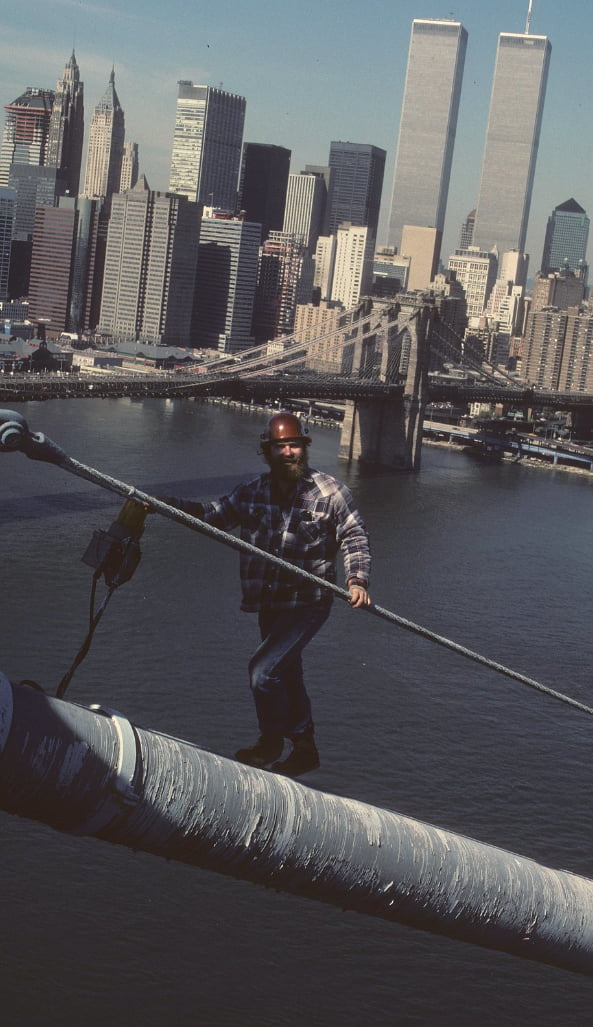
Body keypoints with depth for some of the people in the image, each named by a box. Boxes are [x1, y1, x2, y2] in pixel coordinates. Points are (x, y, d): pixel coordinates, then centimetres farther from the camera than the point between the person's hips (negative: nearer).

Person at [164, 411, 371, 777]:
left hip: (307, 605, -6)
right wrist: (164, 504, -7)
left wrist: (357, 579, -22)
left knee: (263, 669, -16)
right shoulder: (253, 492, 4)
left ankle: (271, 742, 8)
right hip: (269, 605, 6)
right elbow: (214, 515, 5)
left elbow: (355, 536, -7)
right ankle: (305, 750, 35)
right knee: (286, 675, 18)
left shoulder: (329, 491, -9)